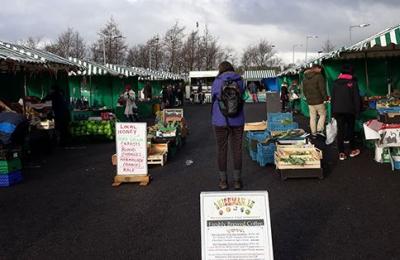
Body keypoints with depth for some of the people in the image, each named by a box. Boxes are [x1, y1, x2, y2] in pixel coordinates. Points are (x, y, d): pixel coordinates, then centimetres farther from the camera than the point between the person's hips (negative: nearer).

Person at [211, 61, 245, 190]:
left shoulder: (217, 82, -6)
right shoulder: (240, 81, -1)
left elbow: (214, 97, 4)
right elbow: (242, 98, 8)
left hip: (220, 121, -1)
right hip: (237, 121, 1)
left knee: (222, 150, 9)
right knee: (237, 149, 9)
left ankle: (223, 181, 14)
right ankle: (237, 180, 15)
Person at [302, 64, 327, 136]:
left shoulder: (305, 78, 11)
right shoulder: (319, 76, -10)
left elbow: (304, 90, 17)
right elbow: (322, 89, -14)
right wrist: (325, 98, -6)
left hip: (310, 101, 6)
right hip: (318, 101, -6)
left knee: (312, 117, 10)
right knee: (323, 115, 8)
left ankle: (313, 132, 12)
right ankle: (319, 130, -2)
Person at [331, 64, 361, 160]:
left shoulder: (336, 82, 6)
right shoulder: (353, 82, -5)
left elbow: (332, 98, 8)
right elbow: (356, 98, -5)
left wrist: (333, 111, 13)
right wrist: (357, 111, 1)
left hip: (338, 110, 2)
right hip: (349, 110, -2)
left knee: (340, 130, 3)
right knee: (350, 129, 12)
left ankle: (341, 153, 1)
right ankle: (353, 150, 22)